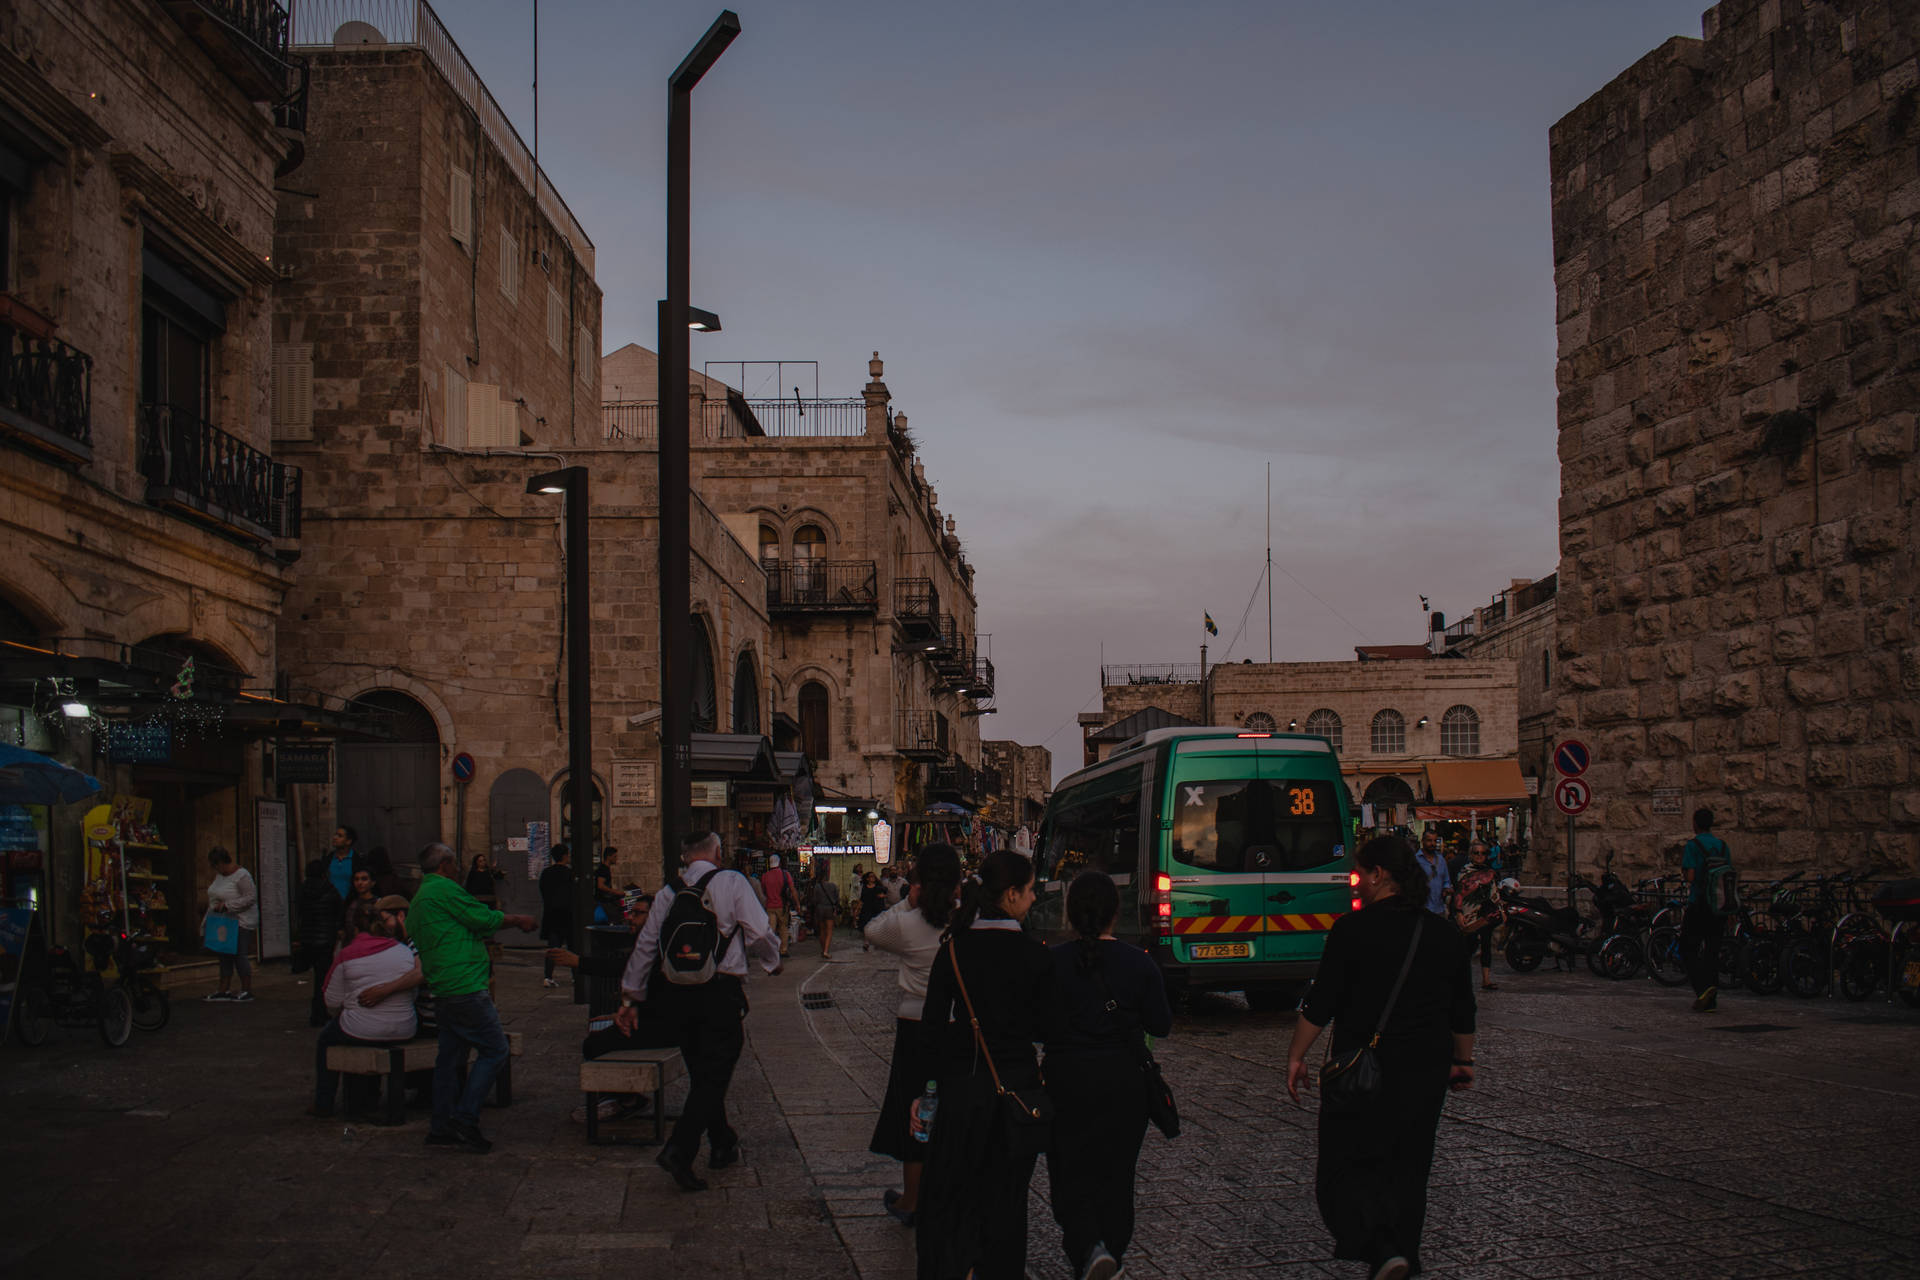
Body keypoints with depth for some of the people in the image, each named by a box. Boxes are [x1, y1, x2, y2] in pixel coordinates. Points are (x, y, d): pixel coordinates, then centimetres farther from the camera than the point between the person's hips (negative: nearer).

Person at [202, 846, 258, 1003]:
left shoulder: (241, 875, -15)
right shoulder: (219, 875, 12)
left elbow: (251, 898, -20)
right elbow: (216, 895, 24)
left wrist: (227, 905, -22)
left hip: (240, 923, -9)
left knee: (240, 955, -7)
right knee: (225, 956, 9)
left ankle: (247, 990, -1)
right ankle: (224, 990, 13)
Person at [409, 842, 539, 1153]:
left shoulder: (420, 898, 21)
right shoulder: (445, 889, -10)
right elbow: (482, 918, -10)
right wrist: (517, 920, 5)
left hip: (443, 990, 10)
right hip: (464, 988, -10)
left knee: (450, 1057, 13)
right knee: (494, 1049, -6)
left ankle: (441, 1127, 16)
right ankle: (465, 1118, -8)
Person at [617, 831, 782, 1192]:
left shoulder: (668, 892, 8)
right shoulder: (732, 882, -4)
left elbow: (646, 945, 9)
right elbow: (759, 932, -8)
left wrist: (631, 997, 15)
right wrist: (773, 960, 13)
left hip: (678, 993, 5)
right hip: (722, 992, -5)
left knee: (702, 1074, 18)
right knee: (714, 1076, -3)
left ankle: (723, 1145, 30)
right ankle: (679, 1150, -16)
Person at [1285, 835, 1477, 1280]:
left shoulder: (1352, 929, -11)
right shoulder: (1445, 934, 4)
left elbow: (1320, 1005, -10)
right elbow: (1462, 1013, 13)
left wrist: (1296, 1056, 1)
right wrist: (1462, 1061, 27)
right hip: (1425, 1071, 5)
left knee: (1343, 1164, 3)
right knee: (1407, 1168, 16)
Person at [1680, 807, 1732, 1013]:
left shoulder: (1692, 845, -9)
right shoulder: (1723, 846, 9)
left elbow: (1690, 876, -16)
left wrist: (1682, 871, 5)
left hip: (1697, 905, -5)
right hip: (1718, 907, 5)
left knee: (1689, 949, 2)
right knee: (1712, 950, 9)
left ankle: (1703, 986, -20)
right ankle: (1710, 1000, 8)